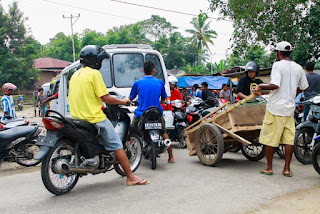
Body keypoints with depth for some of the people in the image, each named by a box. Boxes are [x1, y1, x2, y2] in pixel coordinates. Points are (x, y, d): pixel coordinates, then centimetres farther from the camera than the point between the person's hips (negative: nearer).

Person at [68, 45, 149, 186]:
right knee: (117, 145, -2)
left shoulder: (75, 75, 14)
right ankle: (131, 177, 1)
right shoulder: (94, 73, -10)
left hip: (78, 117, 8)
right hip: (95, 118, -8)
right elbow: (105, 98, -14)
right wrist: (123, 101, 0)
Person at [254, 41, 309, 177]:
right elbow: (305, 87, 17)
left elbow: (275, 85, -22)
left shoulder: (277, 65, -9)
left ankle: (269, 168, 11)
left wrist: (260, 86, -8)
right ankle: (287, 168, 13)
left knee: (270, 139, 4)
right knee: (289, 139, 9)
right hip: (289, 107, 6)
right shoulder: (298, 68, 9)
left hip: (275, 107, -5)